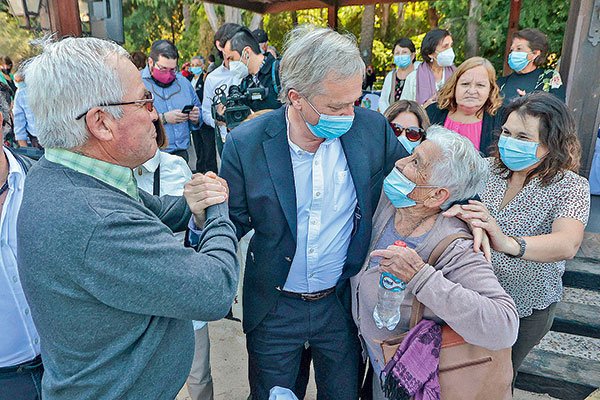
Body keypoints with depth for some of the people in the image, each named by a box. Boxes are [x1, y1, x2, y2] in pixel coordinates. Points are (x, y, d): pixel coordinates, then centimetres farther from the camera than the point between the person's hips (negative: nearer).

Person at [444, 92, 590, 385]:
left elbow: (567, 244, -35)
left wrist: (509, 243, -54)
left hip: (526, 307, -2)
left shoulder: (570, 186, -17)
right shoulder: (488, 167, -7)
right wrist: (459, 211, -40)